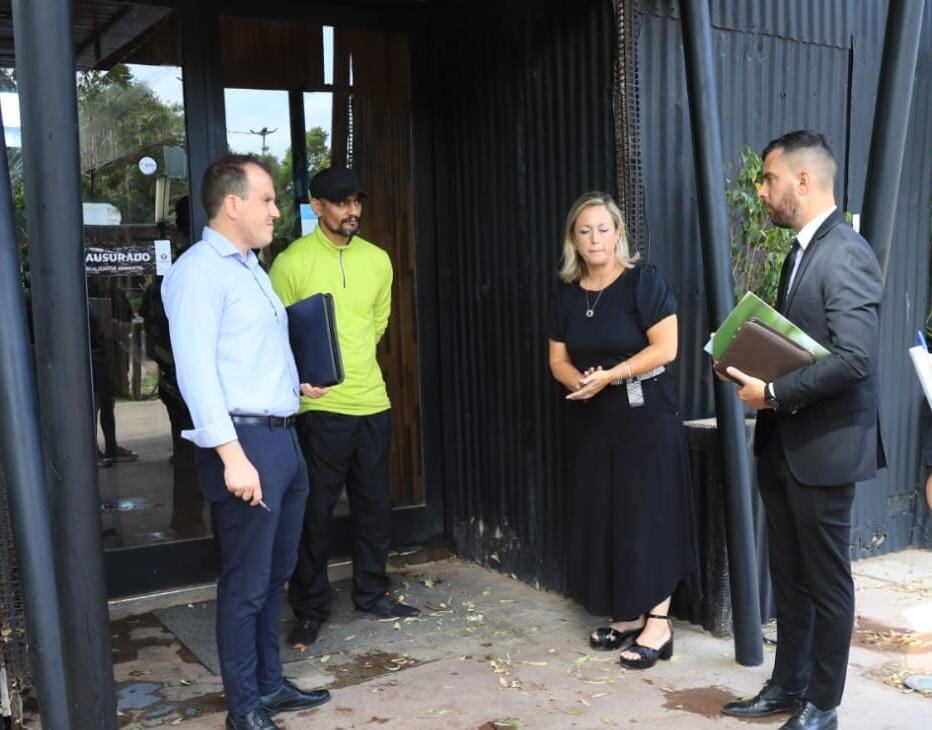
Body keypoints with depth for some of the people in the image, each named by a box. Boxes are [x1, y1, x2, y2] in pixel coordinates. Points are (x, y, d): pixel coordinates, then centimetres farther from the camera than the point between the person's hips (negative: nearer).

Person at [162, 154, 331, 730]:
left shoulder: (251, 267, 18)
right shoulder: (200, 269, -12)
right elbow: (196, 369, -20)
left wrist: (297, 383, 20)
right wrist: (232, 455, -25)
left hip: (282, 437, 9)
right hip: (246, 441, -9)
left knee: (275, 574, 18)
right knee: (246, 583, 2)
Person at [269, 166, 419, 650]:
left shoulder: (377, 259, 8)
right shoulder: (292, 262, -8)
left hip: (372, 402, 5)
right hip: (319, 406, -5)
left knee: (374, 505, 14)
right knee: (316, 511, 3)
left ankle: (371, 596, 30)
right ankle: (310, 610, 18)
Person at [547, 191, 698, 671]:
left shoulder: (644, 281, -8)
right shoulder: (568, 294, 9)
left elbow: (665, 348, -15)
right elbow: (558, 358, 11)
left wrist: (609, 376, -20)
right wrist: (578, 381, -11)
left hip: (644, 413, -6)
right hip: (592, 419, 6)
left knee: (647, 515, -5)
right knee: (602, 517, 7)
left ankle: (658, 625, 3)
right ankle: (625, 616, 19)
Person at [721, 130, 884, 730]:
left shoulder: (847, 256, -17)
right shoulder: (801, 252, 13)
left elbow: (853, 358, -25)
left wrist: (772, 392, -19)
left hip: (823, 446, -9)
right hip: (782, 444, 9)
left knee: (826, 582, 6)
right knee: (788, 576, 18)